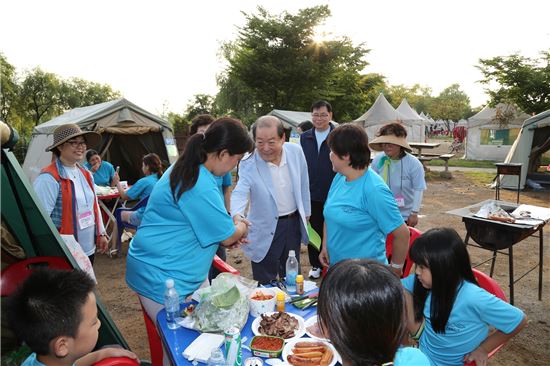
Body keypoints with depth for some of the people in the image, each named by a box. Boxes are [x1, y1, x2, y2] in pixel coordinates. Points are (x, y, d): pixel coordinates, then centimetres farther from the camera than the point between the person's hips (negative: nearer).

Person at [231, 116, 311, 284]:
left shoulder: (296, 151, -8)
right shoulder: (248, 163, -18)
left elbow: (303, 184, 4)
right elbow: (240, 193, -28)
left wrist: (306, 212, 11)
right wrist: (237, 216, -49)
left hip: (294, 223, 4)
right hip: (265, 229, -3)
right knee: (264, 284, 6)